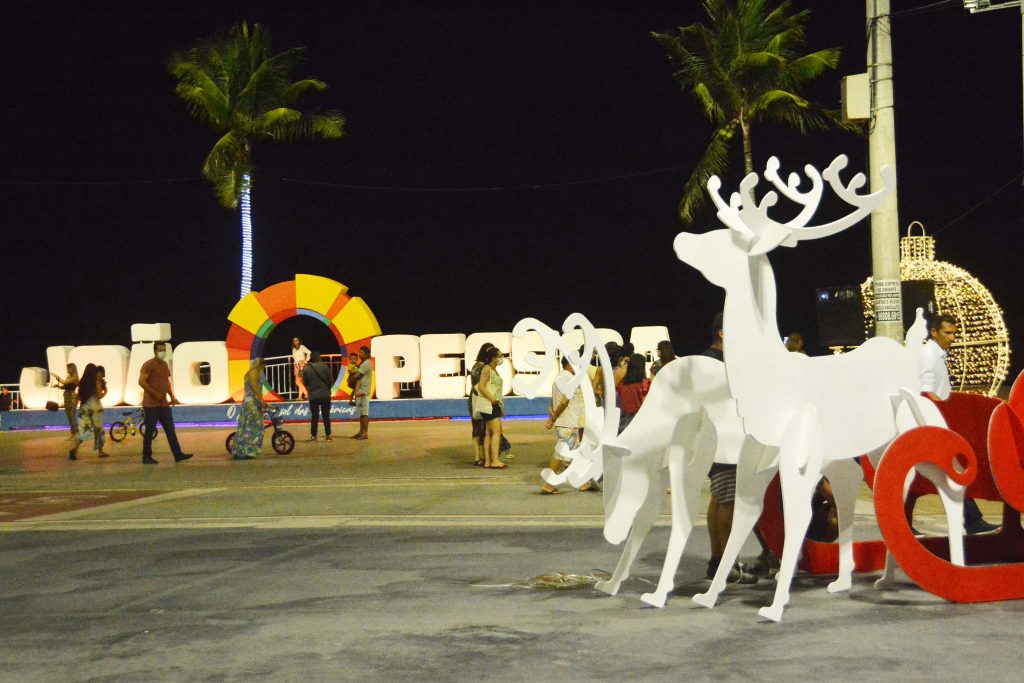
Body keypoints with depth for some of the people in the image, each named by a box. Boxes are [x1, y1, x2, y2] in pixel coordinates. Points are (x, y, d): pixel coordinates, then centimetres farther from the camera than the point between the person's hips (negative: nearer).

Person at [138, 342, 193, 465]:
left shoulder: (164, 364, 14)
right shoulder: (149, 364, -11)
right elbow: (141, 382, -18)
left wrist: (172, 396, 9)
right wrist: (156, 394, -20)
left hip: (164, 404, 8)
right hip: (151, 404, -8)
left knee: (170, 430, 5)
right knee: (150, 431, -1)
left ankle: (178, 454, 5)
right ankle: (146, 457, 6)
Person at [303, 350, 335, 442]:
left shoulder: (306, 369, -3)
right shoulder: (324, 367, -8)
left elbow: (305, 383, 4)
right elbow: (330, 380, -3)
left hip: (313, 396, 1)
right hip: (325, 395, -1)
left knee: (314, 416, 7)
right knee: (326, 416, 7)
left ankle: (313, 435, 6)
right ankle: (328, 435, 8)